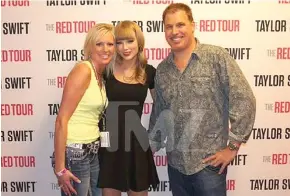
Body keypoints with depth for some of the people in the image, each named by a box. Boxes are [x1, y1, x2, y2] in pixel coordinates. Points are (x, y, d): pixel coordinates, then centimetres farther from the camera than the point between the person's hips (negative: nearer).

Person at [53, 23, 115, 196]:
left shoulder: (101, 75, 9)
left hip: (94, 151, 8)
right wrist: (60, 168, -19)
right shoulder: (83, 70, -16)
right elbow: (62, 120, -19)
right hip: (75, 152, -8)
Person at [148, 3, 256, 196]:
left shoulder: (217, 57, -9)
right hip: (175, 164, 5)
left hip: (208, 162, -4)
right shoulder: (161, 70, 5)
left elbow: (244, 101, -12)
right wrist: (149, 149, 13)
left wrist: (232, 147, -12)